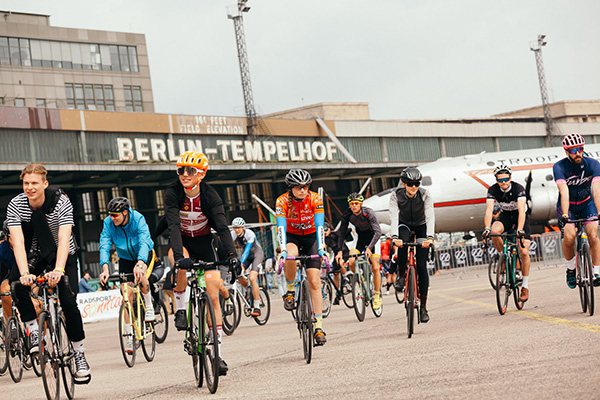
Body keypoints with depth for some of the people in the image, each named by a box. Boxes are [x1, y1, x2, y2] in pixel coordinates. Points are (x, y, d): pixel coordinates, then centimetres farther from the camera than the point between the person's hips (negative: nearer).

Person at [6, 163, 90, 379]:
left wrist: (59, 269, -52)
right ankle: (33, 332, -13)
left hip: (63, 254, -2)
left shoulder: (61, 203, -26)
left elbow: (64, 238, -36)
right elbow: (17, 241, -30)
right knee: (16, 284, -28)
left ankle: (79, 353, -1)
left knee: (68, 301, -16)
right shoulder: (15, 205, -20)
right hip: (35, 255, 2)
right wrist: (24, 273, -45)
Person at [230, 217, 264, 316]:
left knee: (252, 278, -24)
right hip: (246, 255, 6)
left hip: (257, 253, -6)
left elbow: (247, 250, -39)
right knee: (239, 276, -11)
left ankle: (257, 308, -21)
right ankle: (250, 292, 21)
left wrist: (241, 263, -51)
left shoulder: (250, 234, -30)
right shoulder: (232, 235, -17)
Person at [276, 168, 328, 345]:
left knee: (314, 282, -10)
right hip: (291, 236, 0)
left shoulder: (315, 199, -21)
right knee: (291, 255, -38)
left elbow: (319, 226, -25)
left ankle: (318, 326, -9)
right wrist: (283, 251, -43)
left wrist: (321, 248, -39)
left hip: (311, 237, 0)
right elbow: (281, 227, -30)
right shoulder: (282, 201, -22)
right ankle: (290, 290, -12)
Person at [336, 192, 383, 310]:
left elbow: (378, 232, -34)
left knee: (375, 267, -12)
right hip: (360, 237, 4)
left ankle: (377, 297, -2)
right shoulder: (347, 214, -19)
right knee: (352, 263, -17)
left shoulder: (368, 213, -30)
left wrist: (369, 248, -45)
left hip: (373, 238, -3)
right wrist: (339, 250, -21)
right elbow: (342, 232, -13)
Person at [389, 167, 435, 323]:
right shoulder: (396, 195, -25)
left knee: (421, 266, -10)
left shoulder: (425, 194, -26)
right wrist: (395, 236, -53)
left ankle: (423, 307, -3)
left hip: (421, 226, 0)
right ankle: (401, 274, -11)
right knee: (402, 242, -37)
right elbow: (394, 216, -36)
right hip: (404, 224, 0)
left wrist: (430, 236, -52)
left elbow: (430, 216, -36)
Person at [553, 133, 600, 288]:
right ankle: (570, 268, 2)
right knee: (569, 236, -24)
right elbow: (564, 192, -34)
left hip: (587, 204, 1)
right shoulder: (559, 167, -23)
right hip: (567, 206, -1)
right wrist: (565, 215, -47)